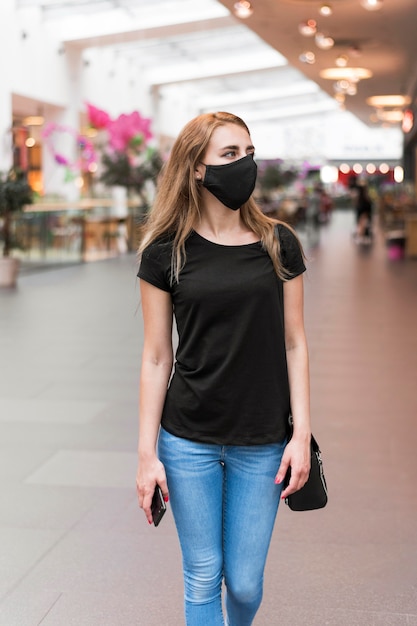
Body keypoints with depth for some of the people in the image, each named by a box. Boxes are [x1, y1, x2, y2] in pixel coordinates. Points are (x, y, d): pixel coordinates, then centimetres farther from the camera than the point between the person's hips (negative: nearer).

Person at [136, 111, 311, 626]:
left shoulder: (279, 245, -1)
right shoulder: (167, 252, -4)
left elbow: (294, 343, 3)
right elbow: (156, 357, -2)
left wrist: (302, 434, -3)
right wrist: (147, 453, -3)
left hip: (263, 443, 1)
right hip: (188, 441, -1)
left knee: (245, 583, 11)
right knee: (203, 577, 10)